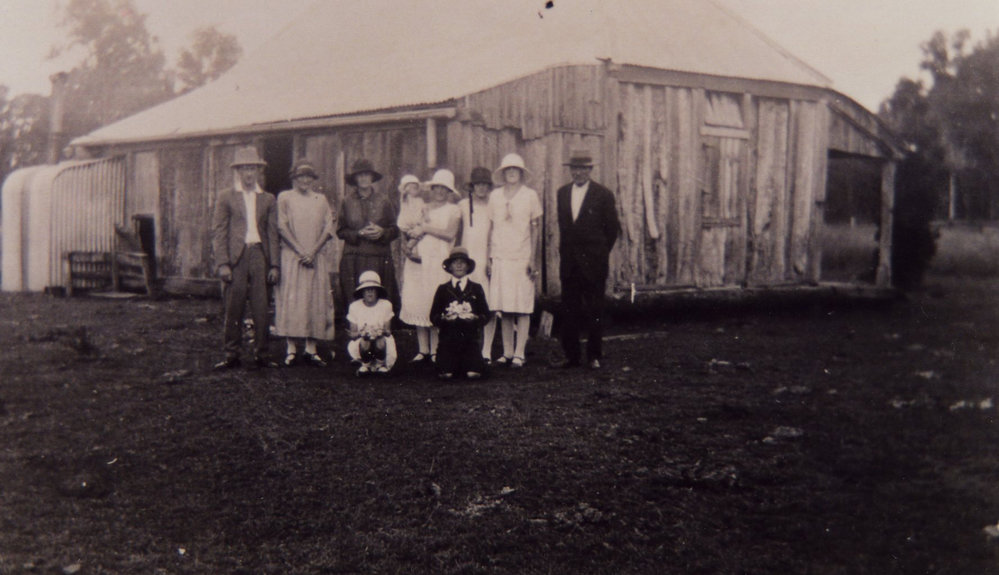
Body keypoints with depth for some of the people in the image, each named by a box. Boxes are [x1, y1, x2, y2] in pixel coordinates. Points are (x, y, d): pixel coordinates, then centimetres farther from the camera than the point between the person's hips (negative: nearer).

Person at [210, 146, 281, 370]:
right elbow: (218, 232, 2)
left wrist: (274, 265, 4)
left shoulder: (268, 200, 15)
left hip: (259, 255, 2)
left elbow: (272, 234, 13)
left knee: (261, 308, 0)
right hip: (235, 257, -2)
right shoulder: (226, 198, 7)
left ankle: (261, 355, 7)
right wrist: (222, 263, -8)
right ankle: (232, 355, 6)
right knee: (233, 310, -1)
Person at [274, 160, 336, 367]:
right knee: (291, 299, -8)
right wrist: (300, 251, -11)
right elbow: (282, 227, -2)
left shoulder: (321, 200, 14)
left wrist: (313, 252, -9)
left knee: (316, 300, -1)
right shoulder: (285, 198, 7)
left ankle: (311, 350, 2)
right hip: (291, 256, -3)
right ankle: (291, 349, -6)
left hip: (317, 258, 3)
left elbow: (329, 228, 5)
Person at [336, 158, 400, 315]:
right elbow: (340, 231, 7)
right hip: (354, 260, 0)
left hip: (379, 259, 1)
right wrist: (360, 233, -8)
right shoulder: (347, 201, 8)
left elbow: (395, 230, 11)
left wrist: (382, 232, -10)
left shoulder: (383, 201, 10)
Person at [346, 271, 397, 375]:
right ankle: (365, 365, 0)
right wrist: (361, 333, -29)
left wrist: (382, 332, -27)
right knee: (364, 341, -36)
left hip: (381, 338, 0)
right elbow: (352, 334, -5)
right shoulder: (355, 306, -3)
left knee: (381, 340, -35)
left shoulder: (385, 305, -2)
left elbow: (388, 331, -2)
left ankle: (380, 364, 0)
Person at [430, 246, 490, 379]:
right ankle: (452, 363, 16)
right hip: (448, 337, 0)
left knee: (473, 374, -19)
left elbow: (486, 314, 10)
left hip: (470, 337, 0)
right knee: (446, 375, -18)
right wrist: (444, 318, -12)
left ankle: (469, 363, 15)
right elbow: (433, 316, 9)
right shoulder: (443, 289, 12)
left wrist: (476, 318, -11)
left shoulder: (476, 288, 13)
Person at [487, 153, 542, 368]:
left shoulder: (530, 195, 3)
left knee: (522, 309, -4)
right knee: (504, 309, 2)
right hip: (500, 258, 3)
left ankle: (519, 354, 0)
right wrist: (489, 258, 9)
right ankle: (507, 353, 9)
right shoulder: (495, 195, 10)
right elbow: (491, 228, 14)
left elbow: (536, 229, 3)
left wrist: (533, 259, -3)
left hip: (522, 258, -2)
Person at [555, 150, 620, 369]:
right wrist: (566, 251, 13)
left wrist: (600, 253, 6)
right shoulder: (561, 193, 11)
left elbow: (612, 228, 3)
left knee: (594, 311, 1)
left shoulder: (603, 195, -2)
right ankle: (571, 355, 11)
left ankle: (594, 355, 9)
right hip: (568, 262, 4)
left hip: (593, 262, -4)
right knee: (569, 311, 4)